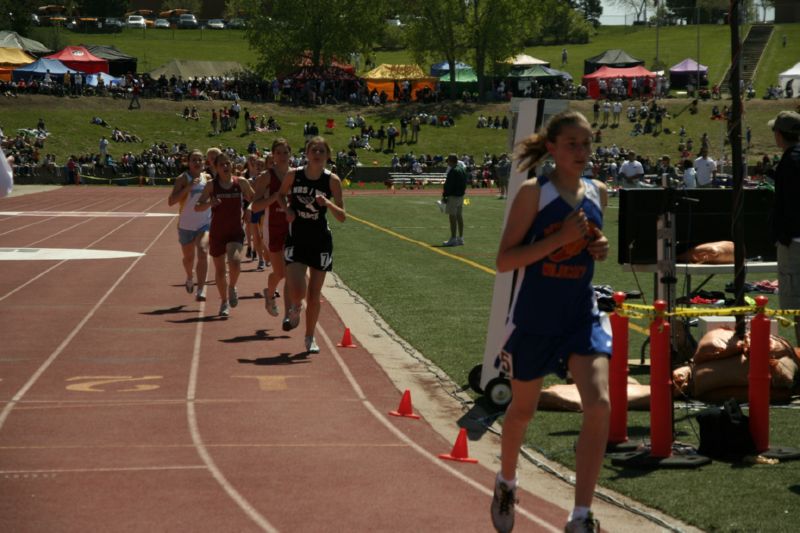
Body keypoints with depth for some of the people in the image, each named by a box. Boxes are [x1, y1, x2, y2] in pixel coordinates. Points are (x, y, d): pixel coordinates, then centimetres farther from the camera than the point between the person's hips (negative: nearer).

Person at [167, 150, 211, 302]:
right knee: (188, 257, 16)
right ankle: (189, 279, 49)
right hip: (186, 225, -1)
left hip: (205, 223, 1)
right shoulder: (182, 179, -10)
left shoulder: (208, 178, 3)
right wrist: (188, 187, -30)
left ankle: (201, 290, -25)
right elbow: (171, 201, -22)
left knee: (203, 252, -21)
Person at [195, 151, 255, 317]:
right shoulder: (211, 185, -4)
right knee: (219, 270, 9)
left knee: (235, 261, -26)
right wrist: (209, 203, -26)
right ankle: (224, 302, 30)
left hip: (236, 231, -1)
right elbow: (197, 207, -7)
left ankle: (232, 287, 5)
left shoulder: (241, 182, -2)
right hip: (217, 232, 1)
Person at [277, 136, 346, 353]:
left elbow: (342, 216, -7)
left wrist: (327, 203, -25)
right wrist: (287, 209, -4)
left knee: (314, 294, 5)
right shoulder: (293, 175, -4)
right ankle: (294, 308, 22)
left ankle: (310, 337, 24)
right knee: (297, 292, -15)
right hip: (296, 240, 0)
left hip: (321, 242, 0)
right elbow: (281, 194, 16)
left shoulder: (332, 180, -6)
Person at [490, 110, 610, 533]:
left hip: (582, 315, 3)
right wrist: (561, 237, -23)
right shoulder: (533, 192, -11)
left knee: (599, 406, -16)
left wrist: (600, 247, 1)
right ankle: (506, 483, 44)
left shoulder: (597, 193, 5)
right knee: (522, 409, 14)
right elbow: (504, 260, -15)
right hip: (534, 319, -3)